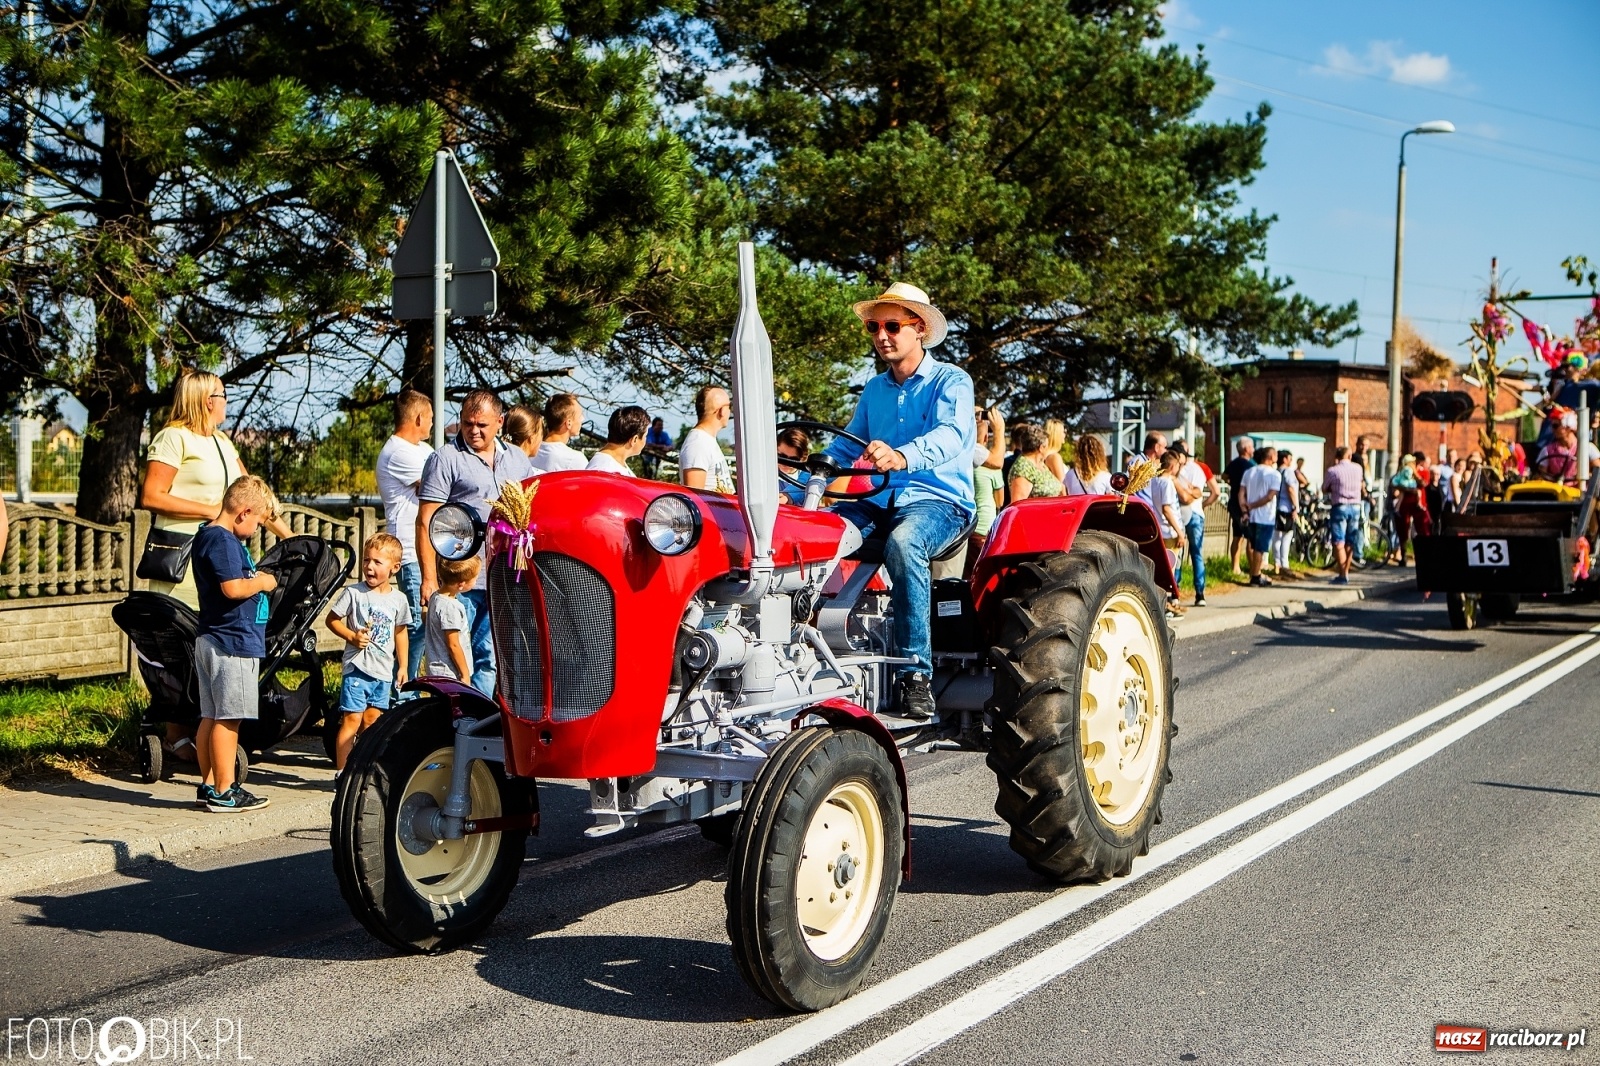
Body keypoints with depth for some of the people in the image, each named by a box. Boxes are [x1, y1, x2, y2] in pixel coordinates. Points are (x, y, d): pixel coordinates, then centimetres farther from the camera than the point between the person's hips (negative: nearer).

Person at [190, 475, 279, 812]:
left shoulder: (208, 536, 16)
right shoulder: (223, 540, -16)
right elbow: (233, 588, -25)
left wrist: (256, 578, 10)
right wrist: (262, 582, -10)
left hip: (213, 641, 10)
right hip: (232, 643, -10)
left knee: (212, 717, 13)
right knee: (227, 719, -5)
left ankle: (209, 785, 19)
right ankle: (224, 792, -1)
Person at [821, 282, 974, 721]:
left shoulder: (950, 381, -2)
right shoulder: (874, 390, 18)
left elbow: (949, 436, -22)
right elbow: (846, 446, 18)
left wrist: (902, 457, -44)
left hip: (940, 501, -6)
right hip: (881, 502, 6)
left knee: (903, 542, -39)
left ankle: (916, 672, -35)